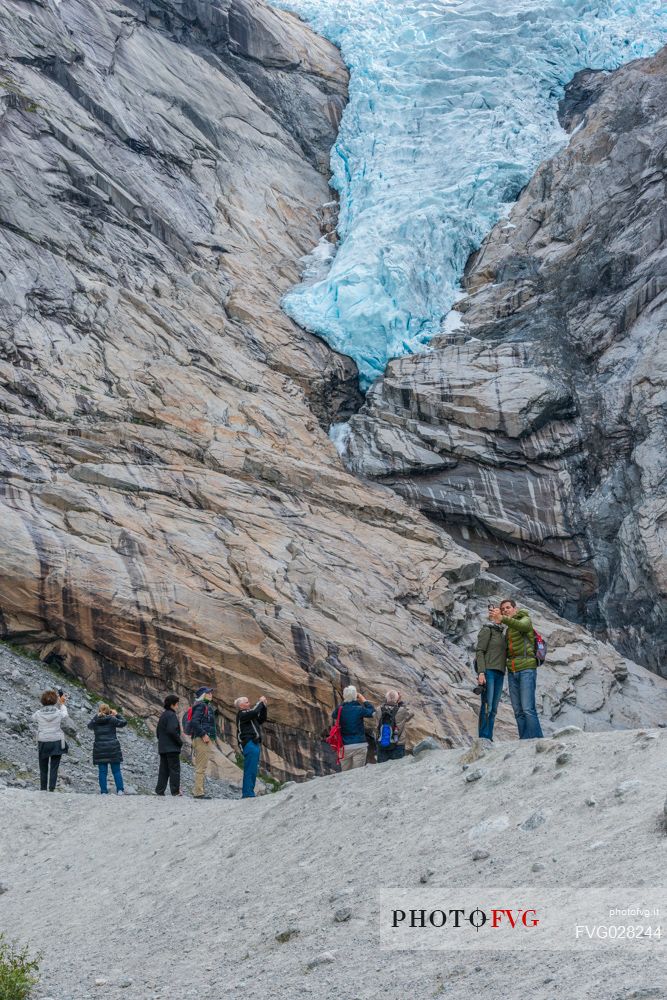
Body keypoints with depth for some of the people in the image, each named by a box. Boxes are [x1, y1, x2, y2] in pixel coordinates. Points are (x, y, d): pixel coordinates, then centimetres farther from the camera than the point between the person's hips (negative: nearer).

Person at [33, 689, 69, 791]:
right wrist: (62, 704, 29)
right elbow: (65, 715, 14)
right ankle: (52, 789, -1)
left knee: (43, 769, 12)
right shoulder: (59, 713, -10)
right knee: (54, 768, 3)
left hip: (43, 743, 1)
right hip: (57, 743, -1)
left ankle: (43, 789, 16)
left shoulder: (39, 714, -9)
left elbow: (33, 718, 15)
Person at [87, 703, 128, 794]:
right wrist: (117, 715, 13)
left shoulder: (95, 721, 2)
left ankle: (104, 791, 2)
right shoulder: (111, 719, -5)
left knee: (102, 772, 5)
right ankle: (120, 790, 1)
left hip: (100, 749, 2)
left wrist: (96, 717, 25)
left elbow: (89, 726, 23)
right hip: (113, 748, -2)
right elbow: (123, 723, 4)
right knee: (116, 771, 5)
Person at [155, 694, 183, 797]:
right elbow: (172, 730, -23)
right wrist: (180, 741, -12)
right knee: (175, 769, -5)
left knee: (164, 770, 10)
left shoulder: (162, 715, 17)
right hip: (172, 748, -9)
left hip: (162, 748, 9)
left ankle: (159, 790, 8)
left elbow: (158, 732, 20)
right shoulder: (172, 715, -12)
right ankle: (175, 791, -6)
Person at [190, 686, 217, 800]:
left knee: (201, 767, 13)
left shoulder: (207, 706, 22)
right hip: (202, 739, -11)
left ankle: (199, 791, 18)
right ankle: (199, 792, -11)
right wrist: (203, 734, -23)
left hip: (207, 740, 11)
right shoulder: (200, 706, -10)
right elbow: (194, 721, -22)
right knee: (201, 767, -10)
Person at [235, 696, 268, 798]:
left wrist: (264, 706, 15)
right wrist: (260, 702, -9)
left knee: (253, 770, 10)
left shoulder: (248, 714, 24)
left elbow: (262, 719, 24)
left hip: (255, 743, 10)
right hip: (248, 744, -10)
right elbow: (254, 712, -22)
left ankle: (248, 793, 14)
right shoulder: (241, 714, -6)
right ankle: (247, 793, -14)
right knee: (250, 770, -13)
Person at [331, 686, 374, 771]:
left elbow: (333, 715, 15)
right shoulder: (359, 709, -12)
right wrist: (364, 701, 14)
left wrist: (343, 702, 14)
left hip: (345, 747, 2)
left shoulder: (340, 710, -6)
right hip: (360, 746, -2)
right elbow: (372, 712, 4)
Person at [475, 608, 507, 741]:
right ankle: (483, 737, -13)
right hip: (488, 671, -7)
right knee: (487, 706, -12)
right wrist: (481, 672, -18)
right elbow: (479, 651, -8)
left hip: (499, 673, 7)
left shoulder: (502, 634, 21)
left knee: (494, 708, 2)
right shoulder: (487, 630, -1)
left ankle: (489, 738, 2)